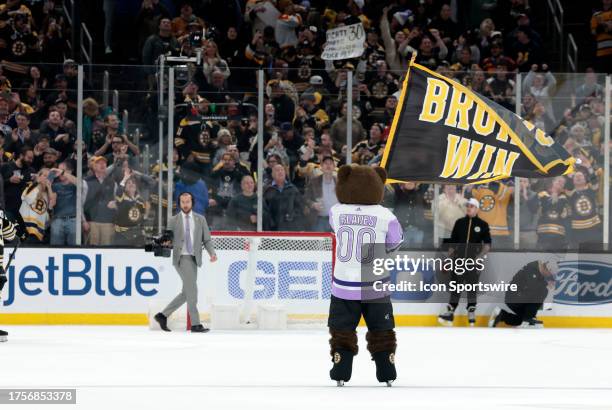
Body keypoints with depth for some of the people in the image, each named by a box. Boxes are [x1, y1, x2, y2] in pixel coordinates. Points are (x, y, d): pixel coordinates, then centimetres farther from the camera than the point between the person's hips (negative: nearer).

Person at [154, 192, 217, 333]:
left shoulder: (200, 219, 11)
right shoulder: (173, 221, 5)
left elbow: (207, 239, 8)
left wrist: (212, 253, -9)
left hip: (194, 258, 5)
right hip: (181, 257, -5)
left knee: (187, 293, 7)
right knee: (192, 289, -14)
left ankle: (163, 315, 20)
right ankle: (195, 324, -11)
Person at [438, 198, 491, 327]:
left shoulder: (482, 225, 1)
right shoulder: (459, 223, 9)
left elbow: (487, 245, 1)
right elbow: (452, 243, 13)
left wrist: (480, 256, -13)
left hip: (473, 262, -2)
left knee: (471, 289, 1)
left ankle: (471, 316, 6)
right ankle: (449, 313, 4)